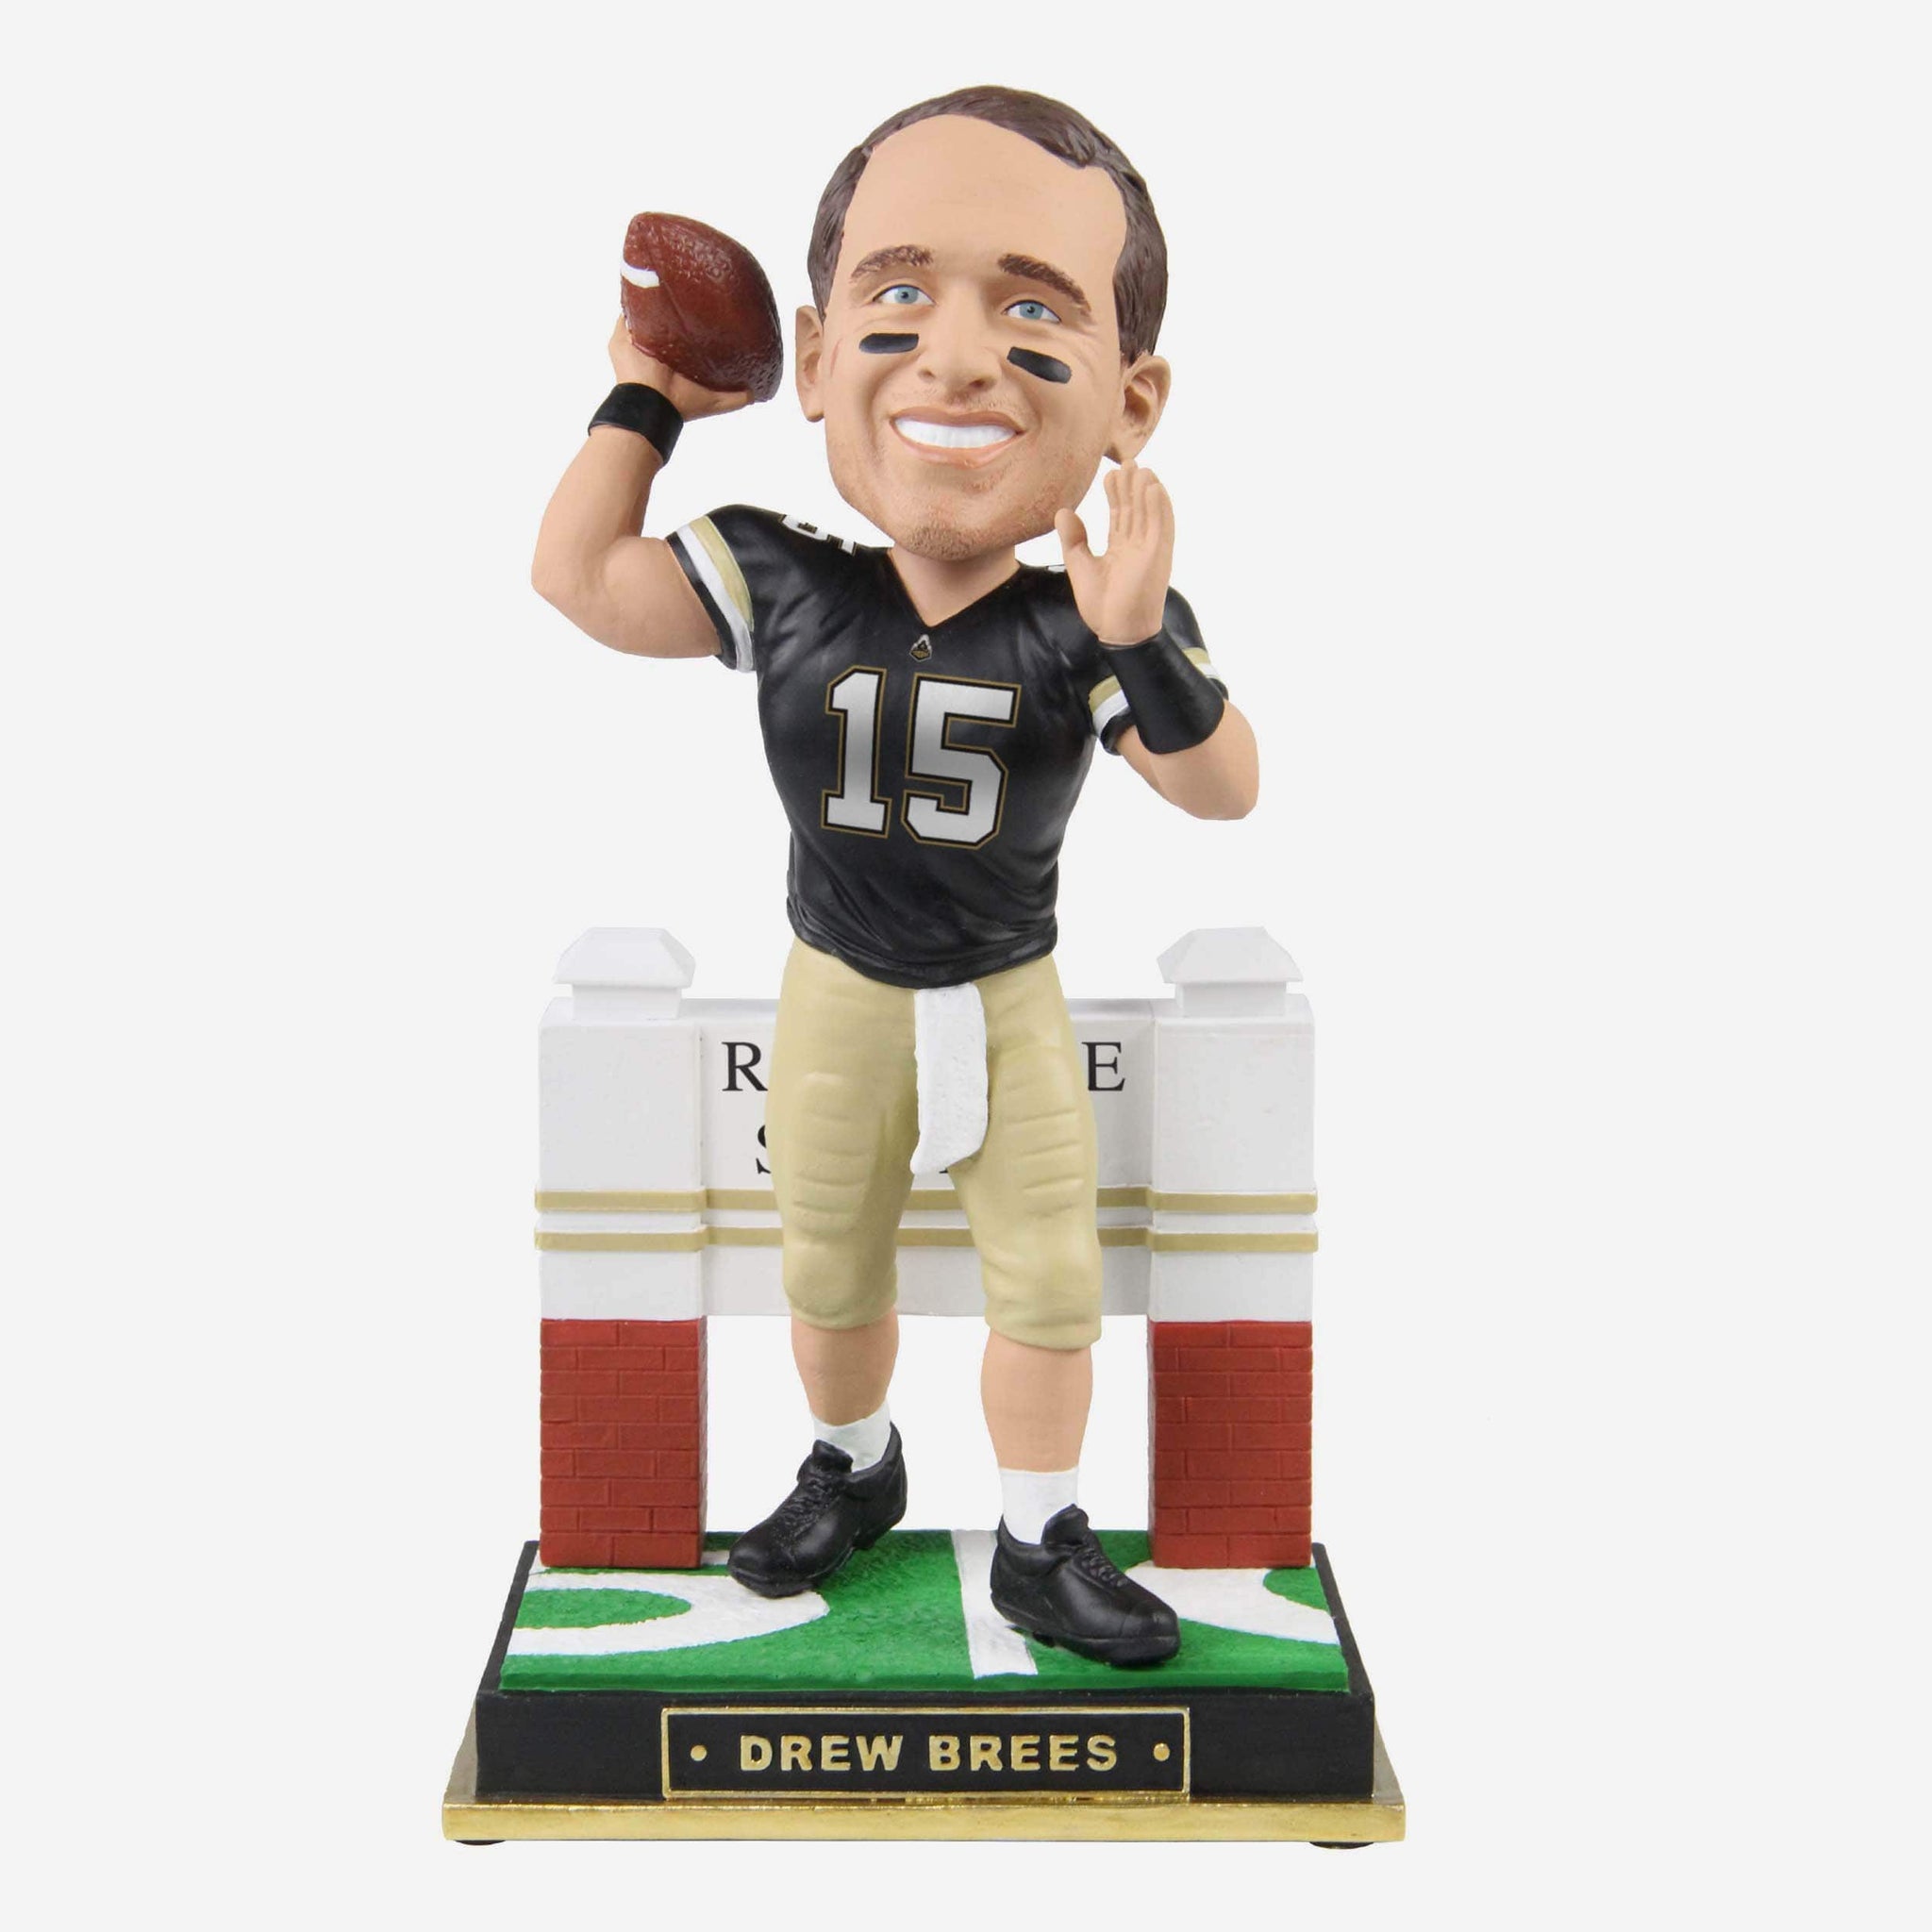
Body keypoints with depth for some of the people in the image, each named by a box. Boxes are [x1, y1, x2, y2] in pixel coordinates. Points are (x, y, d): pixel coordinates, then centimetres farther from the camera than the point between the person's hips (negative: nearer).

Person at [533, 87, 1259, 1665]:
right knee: (830, 1277, 17)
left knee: (1052, 1286, 4)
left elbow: (1224, 790, -21)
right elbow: (577, 576, -9)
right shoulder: (780, 585, -15)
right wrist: (646, 395, -7)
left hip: (1011, 1003, -1)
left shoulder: (1087, 628, -19)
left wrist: (1144, 650, -38)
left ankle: (1041, 1547, 22)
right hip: (839, 1000, 1)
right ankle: (854, 1473, 44)